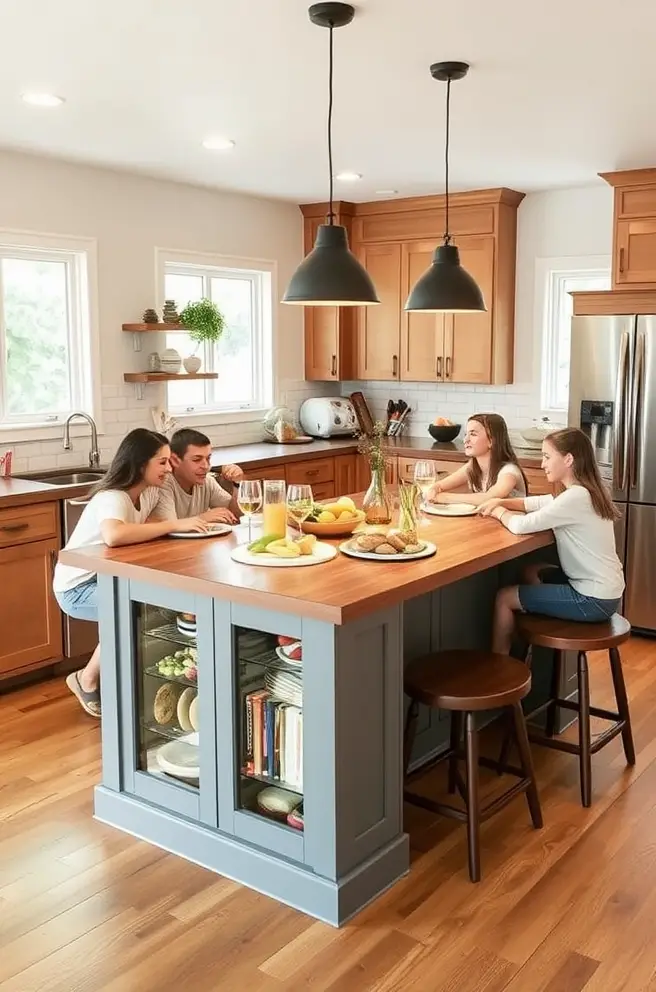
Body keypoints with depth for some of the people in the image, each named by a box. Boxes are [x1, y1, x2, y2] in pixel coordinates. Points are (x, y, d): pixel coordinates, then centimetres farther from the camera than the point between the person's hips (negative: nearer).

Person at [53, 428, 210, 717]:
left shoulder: (150, 492, -2)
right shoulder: (112, 498, -28)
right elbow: (113, 535, -49)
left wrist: (200, 519, -21)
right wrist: (176, 524, -44)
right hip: (77, 587, -8)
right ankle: (88, 681, -6)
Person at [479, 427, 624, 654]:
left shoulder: (576, 497, -24)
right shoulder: (582, 491, 6)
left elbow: (521, 526, -25)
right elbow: (535, 503, 17)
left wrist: (500, 513, -4)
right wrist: (501, 503, 1)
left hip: (594, 600, -9)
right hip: (598, 588, 10)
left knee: (504, 597, 0)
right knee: (532, 573, 27)